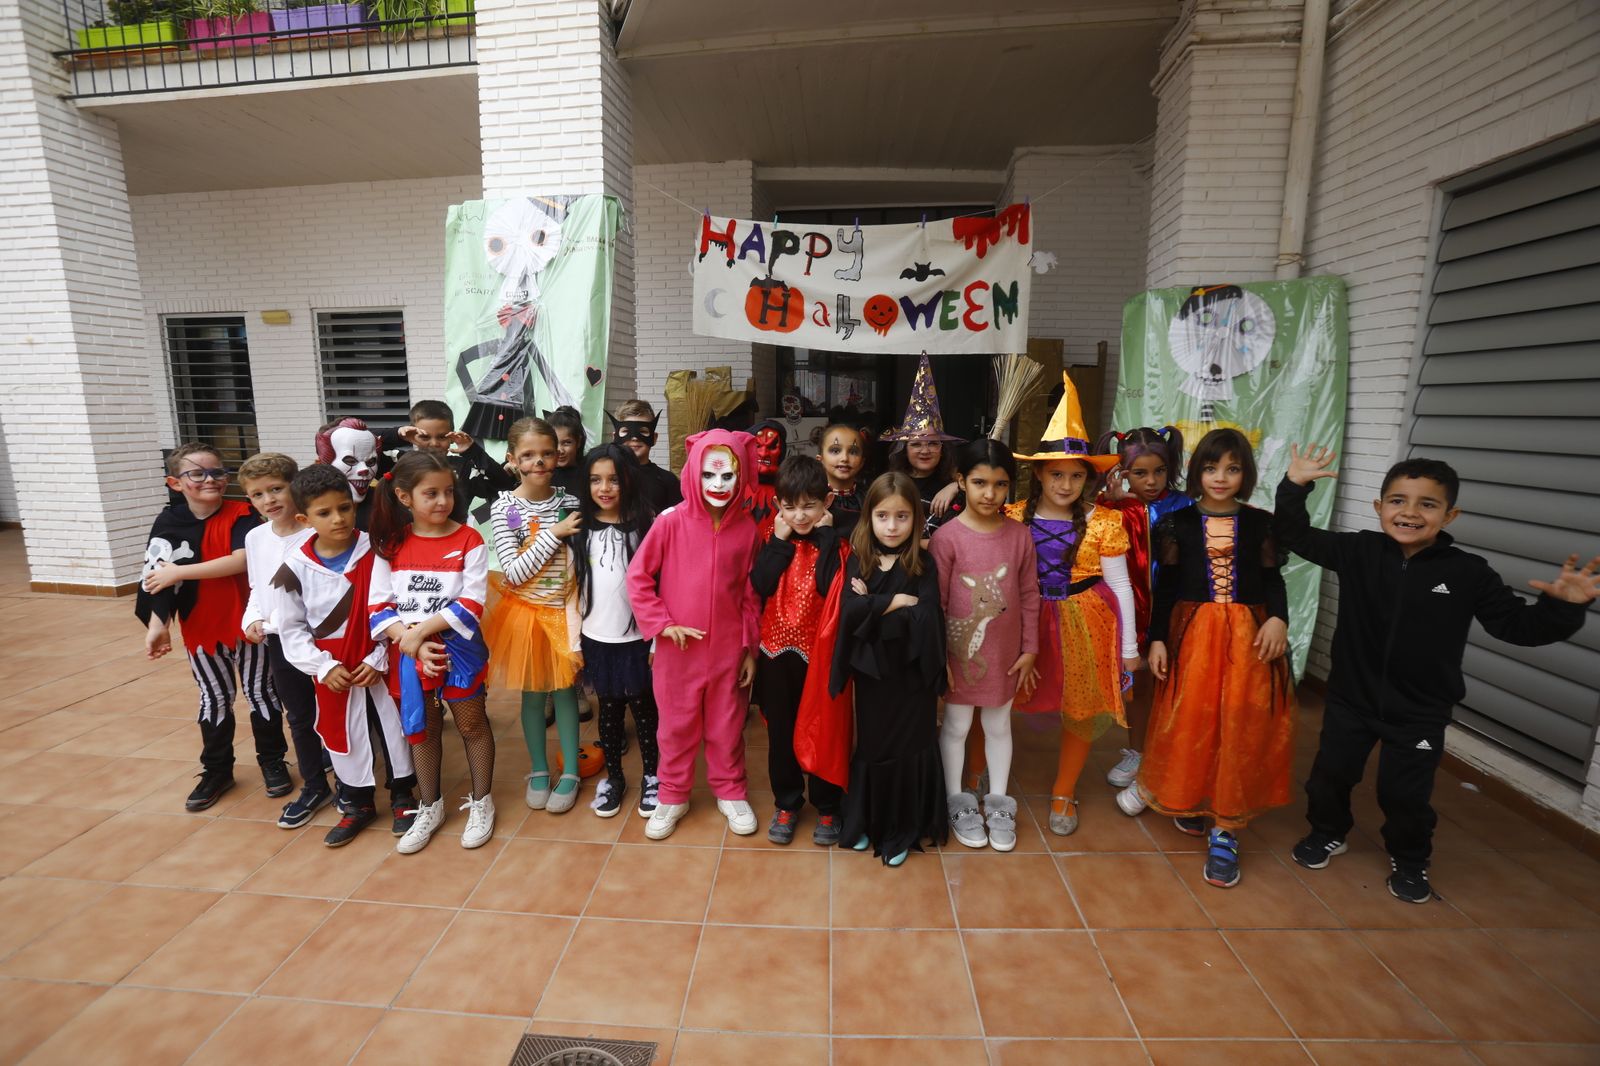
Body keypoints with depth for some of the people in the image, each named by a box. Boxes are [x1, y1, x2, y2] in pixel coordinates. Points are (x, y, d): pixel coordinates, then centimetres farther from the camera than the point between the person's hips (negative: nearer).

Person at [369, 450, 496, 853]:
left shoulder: (468, 540, -10)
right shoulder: (391, 544, -1)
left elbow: (471, 605, -16)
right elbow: (378, 606, -4)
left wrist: (421, 630, -20)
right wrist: (410, 640, -18)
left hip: (458, 648, -3)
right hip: (408, 652, 3)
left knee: (471, 725, 10)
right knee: (421, 730, 17)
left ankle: (481, 803, 29)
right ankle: (430, 808, 36)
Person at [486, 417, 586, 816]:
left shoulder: (570, 503, -5)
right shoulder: (504, 508, -10)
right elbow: (514, 572, -15)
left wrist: (577, 610, -9)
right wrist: (553, 534, -21)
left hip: (563, 610, 1)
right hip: (526, 611, 0)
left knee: (565, 690, 10)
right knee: (532, 692, 13)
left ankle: (570, 772, 25)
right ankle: (539, 770, 31)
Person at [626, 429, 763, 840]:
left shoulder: (747, 527, -6)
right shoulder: (671, 522, -11)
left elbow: (750, 593, 1)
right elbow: (638, 576, -4)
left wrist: (750, 647, 4)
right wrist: (662, 623, -10)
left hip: (729, 648, 1)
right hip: (678, 648, -1)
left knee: (727, 725, 17)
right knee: (677, 725, 16)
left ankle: (730, 791, 38)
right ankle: (673, 796, 36)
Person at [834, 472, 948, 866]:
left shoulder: (923, 564, -6)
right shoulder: (858, 560, -2)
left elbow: (924, 621, -17)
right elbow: (851, 612, -16)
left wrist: (872, 606, -15)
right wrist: (897, 601, -16)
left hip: (911, 676, -1)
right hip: (870, 673, 1)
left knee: (908, 749, 10)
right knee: (870, 747, 15)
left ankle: (901, 831, 30)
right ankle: (864, 822, 36)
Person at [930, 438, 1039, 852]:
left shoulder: (1020, 534, -5)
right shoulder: (947, 536, -15)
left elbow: (1029, 595, 2)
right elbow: (935, 603, -11)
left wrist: (1029, 649, 3)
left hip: (1005, 654, 3)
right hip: (961, 652, -3)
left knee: (999, 726, 19)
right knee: (956, 726, 14)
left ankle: (998, 803, 39)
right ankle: (957, 801, 35)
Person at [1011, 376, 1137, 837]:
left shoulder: (1102, 522, -7)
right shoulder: (1015, 517, -4)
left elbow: (1120, 585, -1)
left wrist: (1129, 647, 2)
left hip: (1084, 623, 0)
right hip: (1027, 621, 1)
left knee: (1081, 711, 12)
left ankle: (1064, 792, 36)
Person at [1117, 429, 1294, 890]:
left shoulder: (1260, 523, 5)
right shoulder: (1179, 523, 3)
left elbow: (1273, 580, 6)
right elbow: (1166, 586, 4)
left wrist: (1278, 618, -14)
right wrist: (1157, 639, -1)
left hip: (1248, 636, 1)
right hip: (1191, 633, 0)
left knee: (1242, 728, -1)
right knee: (1189, 722, 3)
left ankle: (1225, 831, 11)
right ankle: (1190, 800, 29)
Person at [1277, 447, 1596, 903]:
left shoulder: (1468, 572, -12)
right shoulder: (1358, 551, -10)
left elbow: (1519, 625, -6)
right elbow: (1296, 536, -9)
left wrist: (1563, 606, -25)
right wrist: (1295, 487, -21)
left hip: (1419, 711, -1)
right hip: (1351, 697, 1)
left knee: (1405, 793, 12)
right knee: (1330, 773, 15)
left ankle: (1409, 860, 39)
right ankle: (1327, 833, 41)